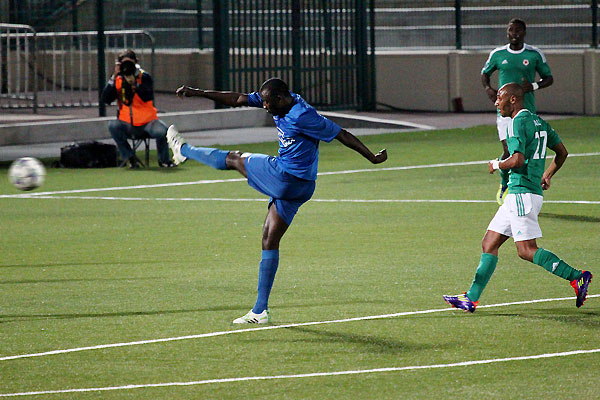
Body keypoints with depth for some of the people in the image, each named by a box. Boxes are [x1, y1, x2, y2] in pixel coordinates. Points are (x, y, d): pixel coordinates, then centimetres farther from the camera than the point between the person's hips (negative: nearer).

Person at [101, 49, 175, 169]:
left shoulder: (144, 77, -4)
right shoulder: (117, 80, 3)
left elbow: (148, 97, -20)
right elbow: (105, 99, -11)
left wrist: (134, 82, -29)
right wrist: (114, 77, -16)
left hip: (147, 122, -2)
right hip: (127, 125, 2)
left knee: (162, 130, -31)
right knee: (113, 126, -28)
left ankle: (164, 160, -3)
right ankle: (131, 159, -15)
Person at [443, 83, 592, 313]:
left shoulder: (518, 123, -12)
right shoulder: (538, 122, 16)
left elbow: (518, 160, -23)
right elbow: (562, 152, 22)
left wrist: (497, 164, -5)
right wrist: (547, 176, 33)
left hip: (522, 193, -10)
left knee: (527, 251, -11)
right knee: (489, 244, 9)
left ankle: (577, 277, -12)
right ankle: (471, 299, 8)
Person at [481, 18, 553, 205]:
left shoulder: (535, 54, 2)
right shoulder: (497, 54, 5)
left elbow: (549, 78, 10)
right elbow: (485, 73, 21)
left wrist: (533, 86, -10)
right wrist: (488, 88, -1)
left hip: (527, 111, 0)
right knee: (509, 151, -10)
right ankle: (504, 184, 17)